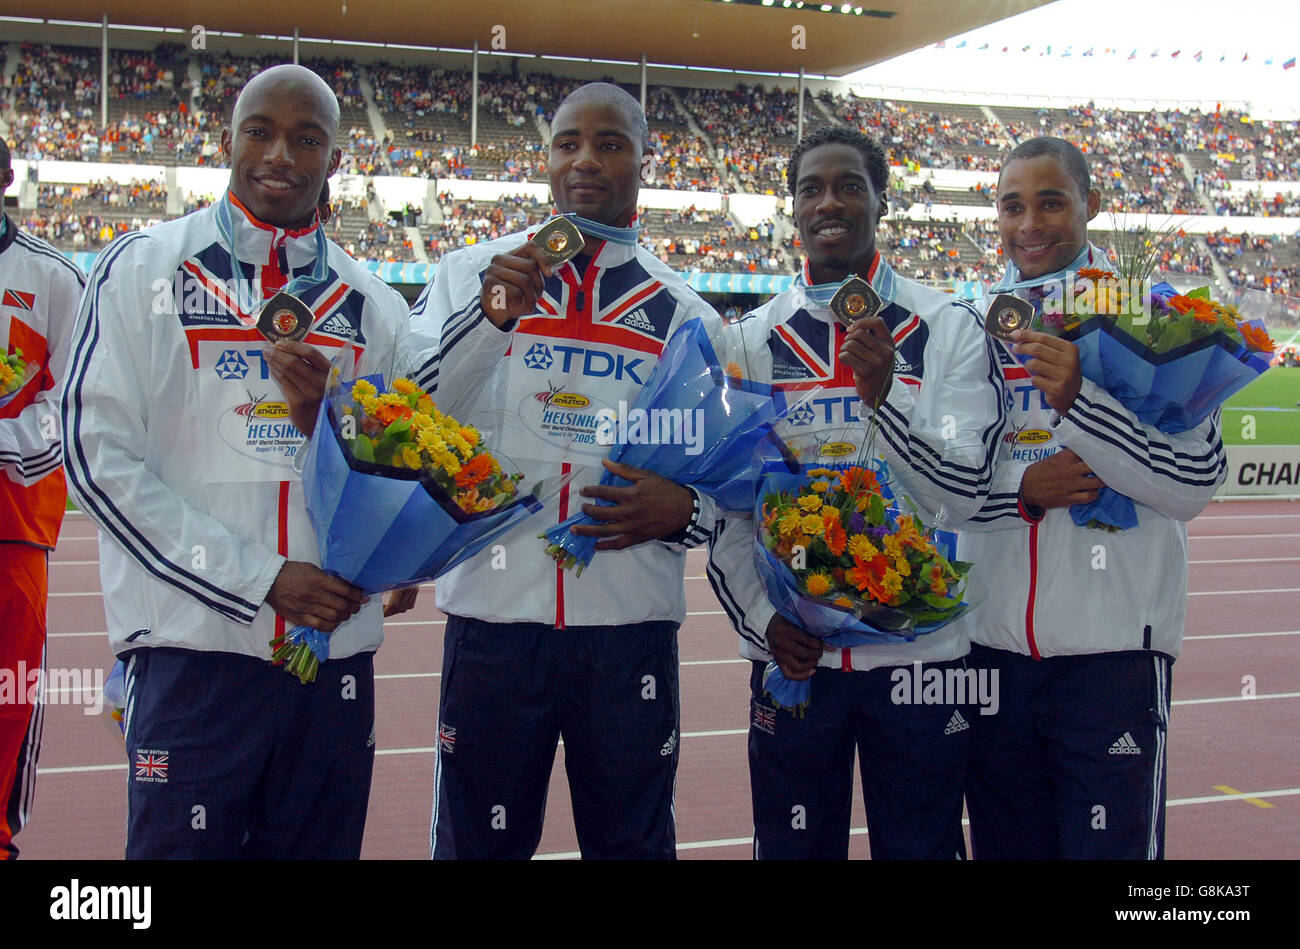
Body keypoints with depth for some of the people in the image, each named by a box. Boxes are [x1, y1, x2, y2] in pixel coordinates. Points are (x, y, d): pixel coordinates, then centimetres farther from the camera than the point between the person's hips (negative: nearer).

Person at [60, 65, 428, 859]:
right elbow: (99, 458, -7)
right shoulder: (143, 270, 1)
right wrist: (262, 579, -12)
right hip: (194, 648, -3)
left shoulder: (371, 304, 10)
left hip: (336, 648, 4)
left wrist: (325, 421, -12)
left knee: (320, 844, 12)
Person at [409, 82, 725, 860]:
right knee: (478, 842, 10)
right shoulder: (472, 275, 8)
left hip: (631, 627, 1)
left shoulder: (682, 315, 10)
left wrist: (682, 508, -9)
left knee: (632, 841, 11)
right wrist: (491, 316, -16)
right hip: (494, 617, -1)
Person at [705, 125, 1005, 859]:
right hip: (794, 653, 1)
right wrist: (761, 618, -7)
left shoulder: (948, 328, -2)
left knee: (920, 847, 11)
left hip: (921, 651, -1)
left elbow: (966, 492, -11)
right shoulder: (754, 338, 4)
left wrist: (885, 396, -25)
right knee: (793, 848, 13)